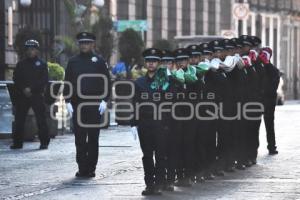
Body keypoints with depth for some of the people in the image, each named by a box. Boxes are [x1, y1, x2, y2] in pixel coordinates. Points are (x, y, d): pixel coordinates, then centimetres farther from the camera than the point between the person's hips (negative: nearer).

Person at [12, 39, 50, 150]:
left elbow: (44, 80, -4)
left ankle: (44, 142, 0)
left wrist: (31, 88, -13)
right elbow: (16, 79, 8)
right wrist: (23, 89, -9)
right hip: (22, 95, 3)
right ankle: (17, 142, 8)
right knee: (19, 119, 2)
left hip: (37, 95, -3)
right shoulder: (21, 64, 12)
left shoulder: (42, 64, 4)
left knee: (41, 119, -5)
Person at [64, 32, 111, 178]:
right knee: (79, 139, 1)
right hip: (78, 106, 2)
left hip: (95, 105, -2)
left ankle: (91, 168, 6)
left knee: (93, 139, 2)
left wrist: (104, 100, -7)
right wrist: (68, 101, 0)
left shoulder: (99, 61, 4)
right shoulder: (73, 61, 9)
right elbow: (67, 82, 9)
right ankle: (82, 168, 5)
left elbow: (106, 82, 3)